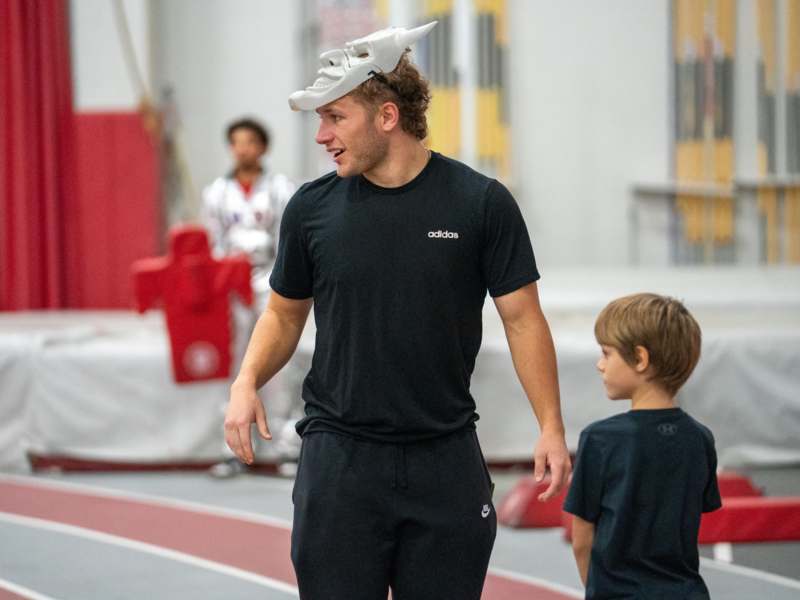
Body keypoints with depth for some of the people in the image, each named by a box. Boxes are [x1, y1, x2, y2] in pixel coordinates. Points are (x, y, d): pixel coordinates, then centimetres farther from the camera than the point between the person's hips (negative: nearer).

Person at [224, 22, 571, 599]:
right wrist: (247, 381, -6)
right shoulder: (312, 208, 1)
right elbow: (285, 314, 13)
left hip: (445, 460, -1)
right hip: (340, 458, 1)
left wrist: (551, 427, -7)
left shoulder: (481, 203, -4)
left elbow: (522, 317, 0)